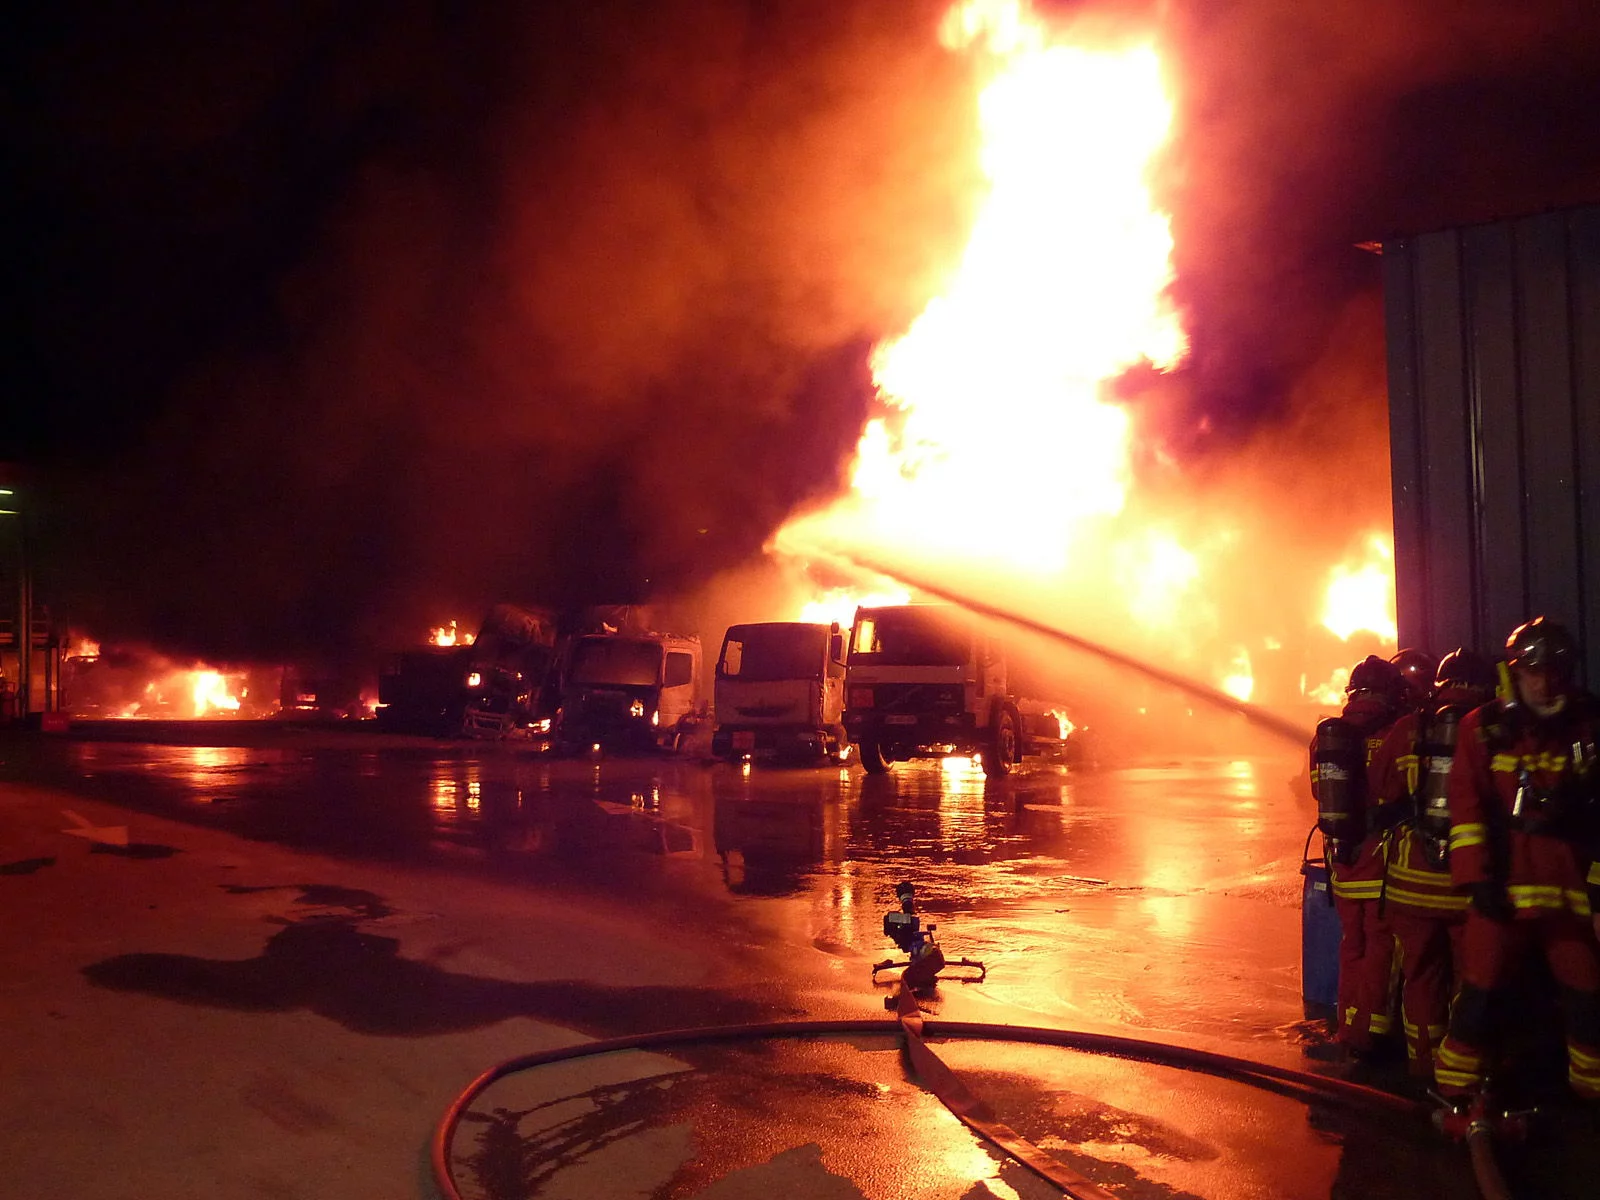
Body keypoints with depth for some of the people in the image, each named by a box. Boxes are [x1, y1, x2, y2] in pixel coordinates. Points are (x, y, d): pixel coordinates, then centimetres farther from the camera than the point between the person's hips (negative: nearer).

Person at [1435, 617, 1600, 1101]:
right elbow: (1465, 805, -3)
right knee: (1481, 992, 1)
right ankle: (1454, 1091, 13)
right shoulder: (1484, 728, 0)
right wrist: (1477, 877, -10)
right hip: (1503, 886, -2)